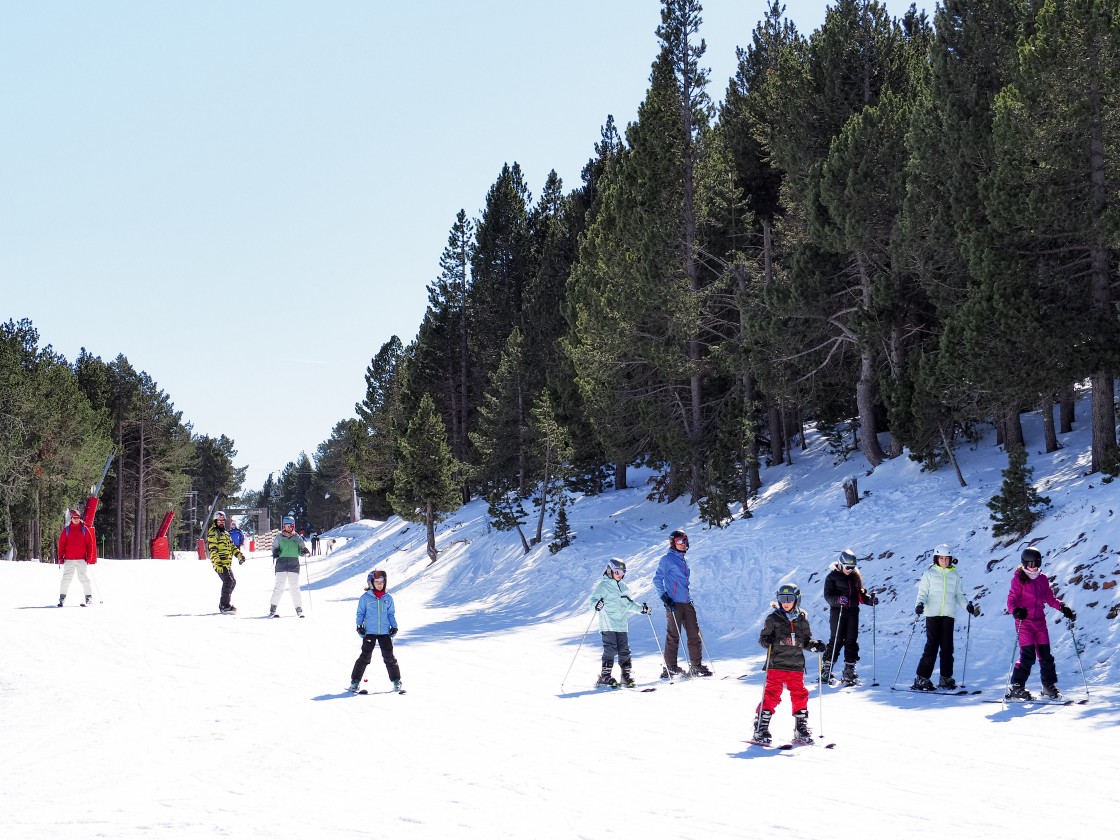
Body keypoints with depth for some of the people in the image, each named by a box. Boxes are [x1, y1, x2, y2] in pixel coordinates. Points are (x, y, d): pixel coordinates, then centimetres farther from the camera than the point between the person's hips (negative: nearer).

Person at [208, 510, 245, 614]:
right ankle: (224, 606, -16)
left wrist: (239, 555, 10)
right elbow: (212, 549, -15)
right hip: (219, 563, -9)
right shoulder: (213, 533, -5)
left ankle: (223, 604, 22)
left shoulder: (226, 533, 22)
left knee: (232, 582, 14)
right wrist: (217, 562, -25)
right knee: (228, 581, -17)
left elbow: (232, 546, 26)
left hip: (227, 563, 9)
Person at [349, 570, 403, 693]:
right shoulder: (365, 597, 1)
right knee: (365, 656, -5)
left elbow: (391, 614, 15)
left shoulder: (388, 598, 8)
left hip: (385, 632, 2)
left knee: (389, 657, 3)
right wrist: (359, 626, -4)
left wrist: (394, 627, 5)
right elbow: (360, 613, 6)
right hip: (369, 632, -2)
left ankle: (396, 681, 12)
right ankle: (355, 682, 3)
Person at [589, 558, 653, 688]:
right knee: (610, 649, -13)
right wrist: (596, 604, -32)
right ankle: (605, 676, -10)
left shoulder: (623, 588, 19)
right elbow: (592, 599, -10)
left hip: (621, 625, 6)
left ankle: (626, 675, 9)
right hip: (608, 625, -6)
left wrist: (641, 609, 21)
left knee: (624, 650, 3)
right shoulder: (602, 585, -1)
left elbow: (629, 604, 30)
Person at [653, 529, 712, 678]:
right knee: (673, 636, -5)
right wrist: (664, 598, -14)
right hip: (674, 604, -7)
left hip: (687, 603, 7)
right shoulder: (667, 559, -4)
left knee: (694, 635, 4)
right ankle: (670, 668, 1)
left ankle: (696, 666, 9)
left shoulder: (683, 560, 19)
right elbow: (657, 580, -7)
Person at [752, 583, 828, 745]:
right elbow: (762, 638, 2)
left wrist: (815, 645, -1)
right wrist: (767, 640, -20)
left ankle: (801, 730, 14)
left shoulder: (802, 619, 12)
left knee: (800, 695, 5)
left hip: (796, 665, 4)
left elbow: (806, 640, 19)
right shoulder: (773, 618, 1)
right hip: (776, 664, -3)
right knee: (772, 695, -9)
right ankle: (761, 728, -3)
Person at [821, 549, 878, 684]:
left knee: (852, 641, 3)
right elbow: (828, 595, -9)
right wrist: (838, 600, -28)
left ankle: (849, 672, 8)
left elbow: (860, 594, 16)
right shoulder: (832, 576, -3)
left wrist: (870, 599, -4)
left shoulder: (856, 576, 12)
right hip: (838, 611, -5)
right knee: (836, 640, -6)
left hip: (853, 612, 5)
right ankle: (826, 671, 2)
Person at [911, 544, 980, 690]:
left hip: (949, 615, 3)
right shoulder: (930, 574, 4)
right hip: (933, 614, -3)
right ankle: (922, 678, -5)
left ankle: (946, 678, 10)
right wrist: (920, 604, -15)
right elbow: (923, 592, 3)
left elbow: (959, 595, 16)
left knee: (947, 646, 2)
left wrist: (968, 605, 0)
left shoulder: (955, 575, 12)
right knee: (932, 646, -8)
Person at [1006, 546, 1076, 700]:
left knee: (1046, 655, 5)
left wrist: (1062, 607, 1)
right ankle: (1016, 688, -3)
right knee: (1028, 656, -11)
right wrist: (1016, 611, -29)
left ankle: (1049, 686, 17)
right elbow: (1011, 600, -9)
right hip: (1024, 622, -5)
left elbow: (1050, 598, 17)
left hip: (1040, 621, 5)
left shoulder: (1042, 579, 11)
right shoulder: (1018, 579, -3)